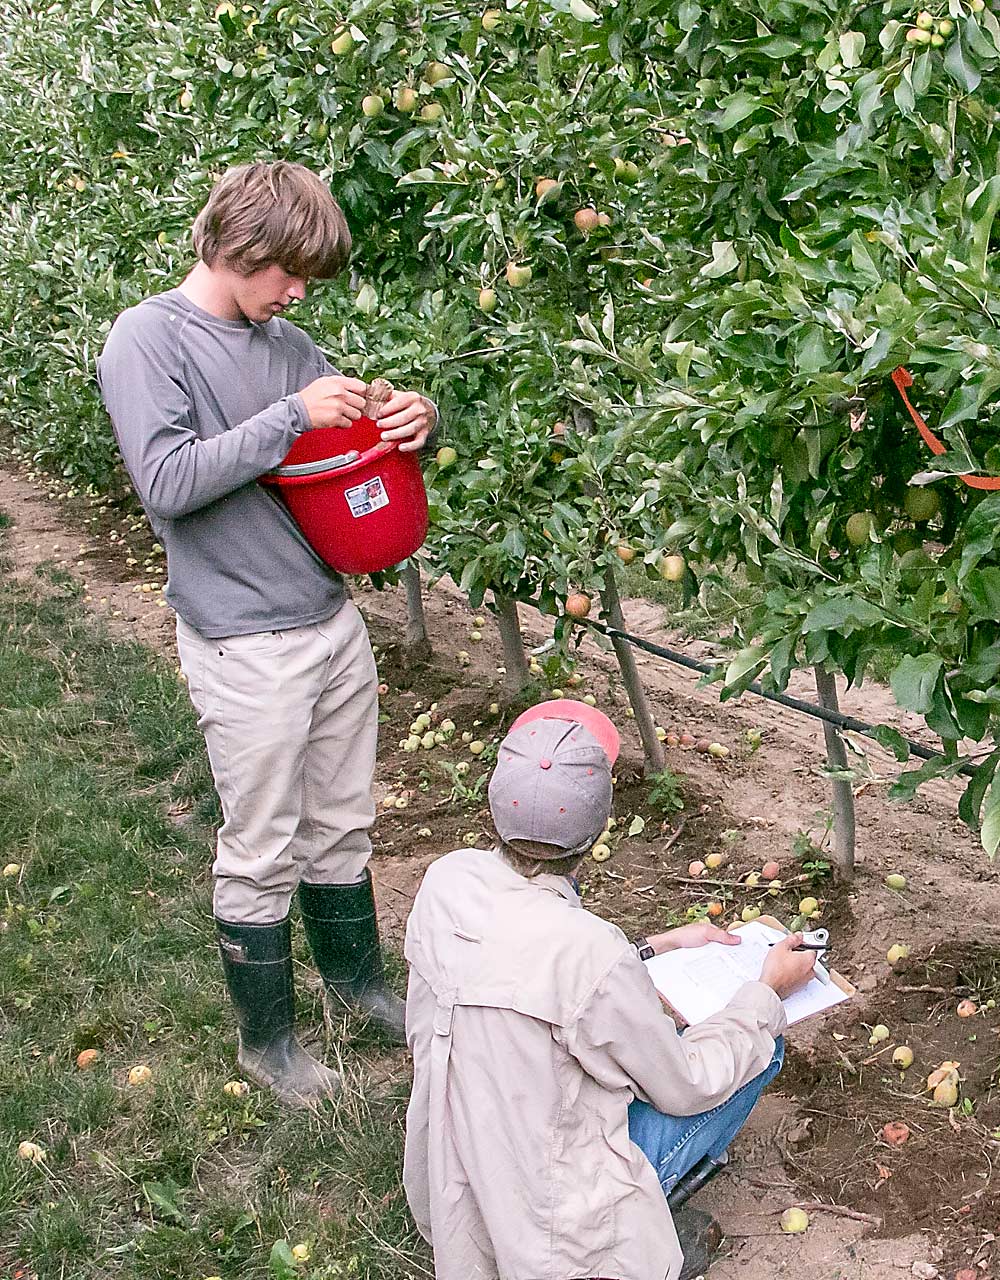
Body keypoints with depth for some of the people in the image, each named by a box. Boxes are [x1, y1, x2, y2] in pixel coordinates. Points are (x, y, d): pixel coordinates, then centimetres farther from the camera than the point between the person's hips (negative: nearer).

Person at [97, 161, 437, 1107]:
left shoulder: (284, 343, 8)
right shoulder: (148, 338, -11)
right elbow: (167, 480, -22)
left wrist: (413, 424, -5)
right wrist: (291, 416, -23)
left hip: (333, 620, 7)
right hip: (245, 646, -6)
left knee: (341, 825, 20)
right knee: (262, 856, 6)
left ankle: (357, 981, 40)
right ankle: (266, 1038, 25)